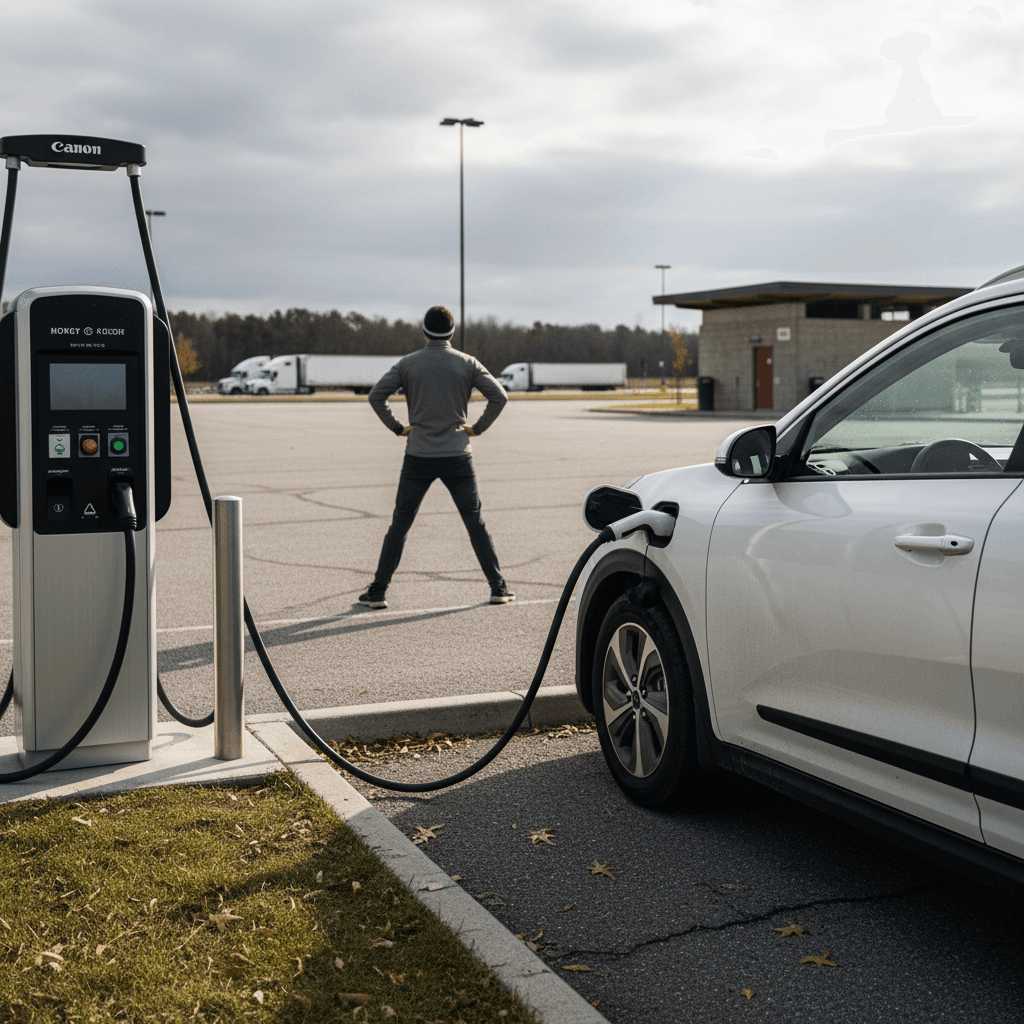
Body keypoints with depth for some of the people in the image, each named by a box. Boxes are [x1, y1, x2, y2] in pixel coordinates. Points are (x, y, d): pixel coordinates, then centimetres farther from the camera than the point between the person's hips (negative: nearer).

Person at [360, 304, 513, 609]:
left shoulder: (407, 364, 1)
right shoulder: (467, 363, 2)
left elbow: (376, 395, -6)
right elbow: (499, 396, -4)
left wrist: (397, 428, 1)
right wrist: (478, 428, 3)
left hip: (418, 457, 0)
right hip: (457, 456, 0)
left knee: (400, 524, 6)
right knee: (475, 523, 7)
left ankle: (377, 591, 6)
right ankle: (498, 587, 7)